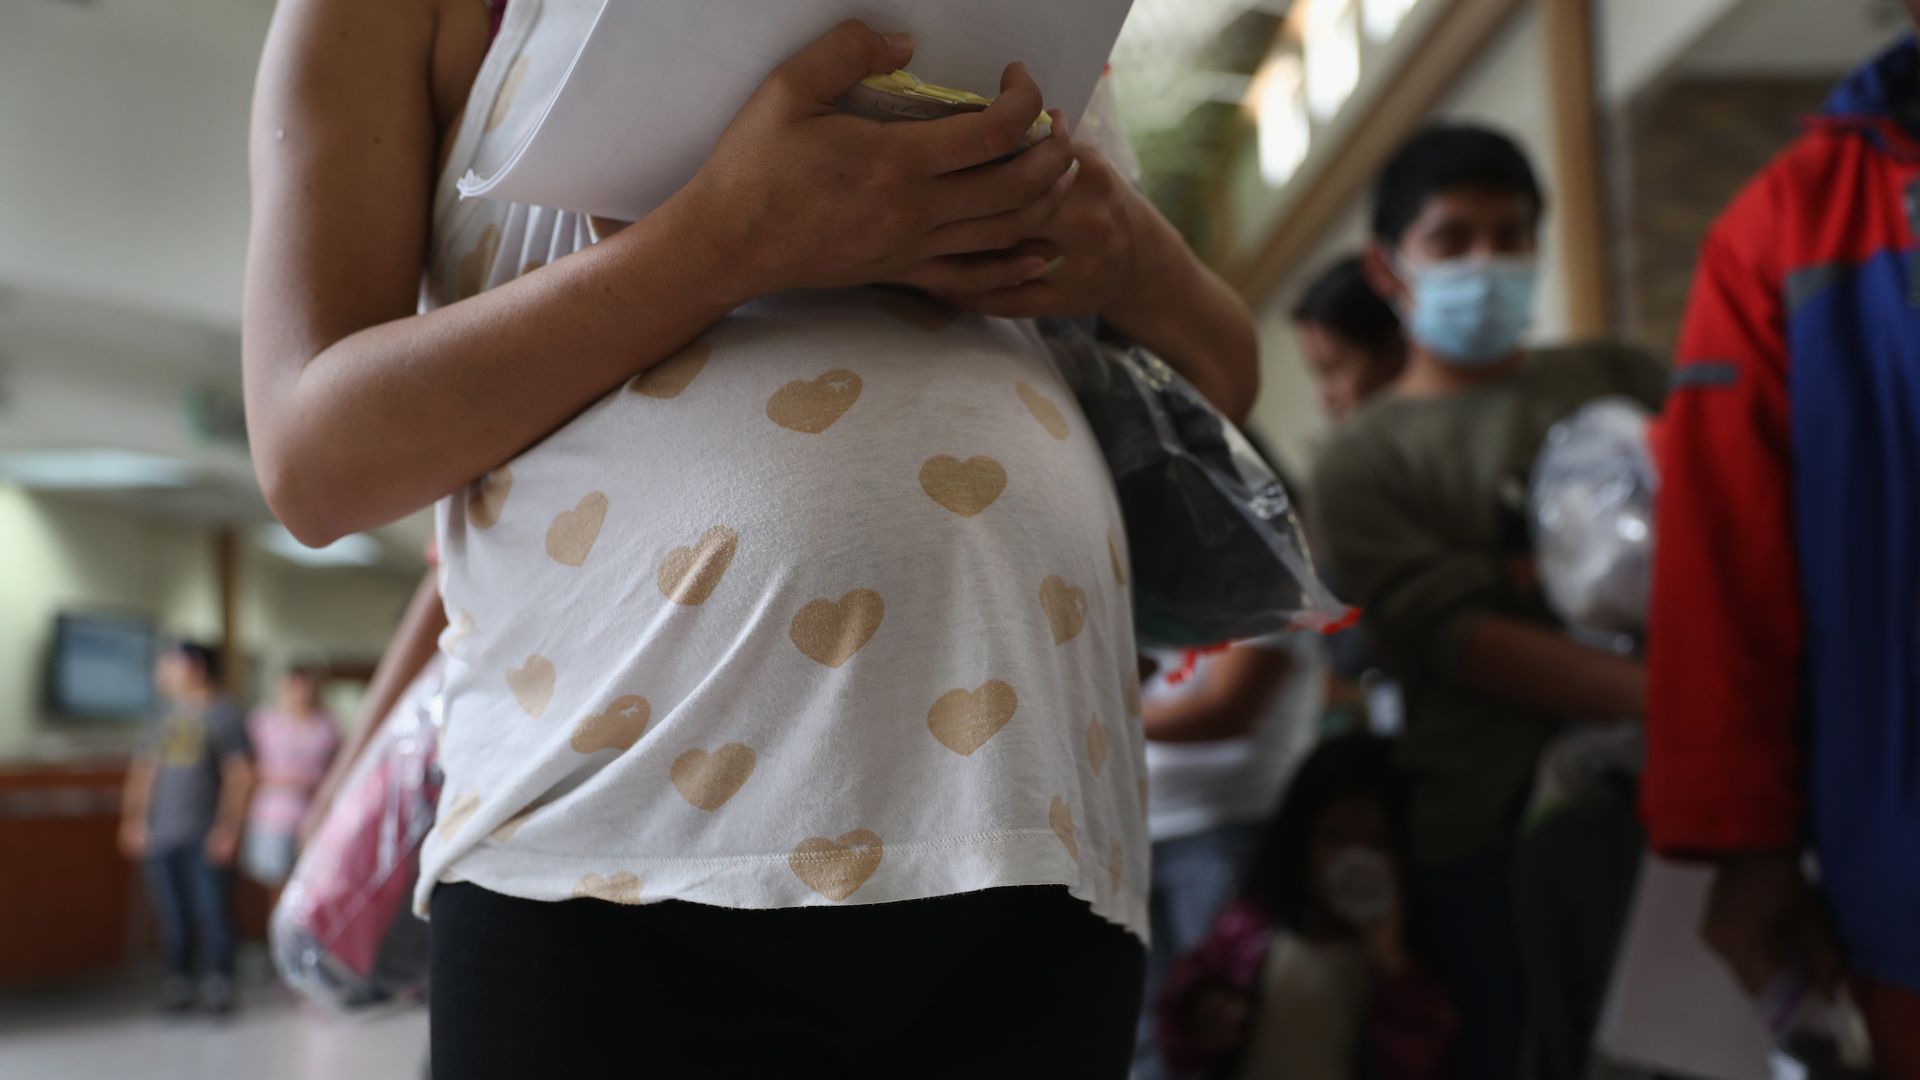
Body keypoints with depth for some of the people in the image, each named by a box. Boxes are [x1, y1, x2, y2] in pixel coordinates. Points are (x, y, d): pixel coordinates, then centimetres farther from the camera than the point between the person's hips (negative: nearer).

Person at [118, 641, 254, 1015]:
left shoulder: (223, 715, -1)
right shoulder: (168, 716, 15)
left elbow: (240, 775, -5)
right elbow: (145, 770, 19)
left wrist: (228, 828, -10)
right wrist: (135, 819, 10)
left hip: (204, 838, -5)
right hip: (160, 836, 5)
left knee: (210, 911, -7)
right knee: (172, 914, 6)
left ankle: (218, 984, -1)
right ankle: (178, 983, 15)